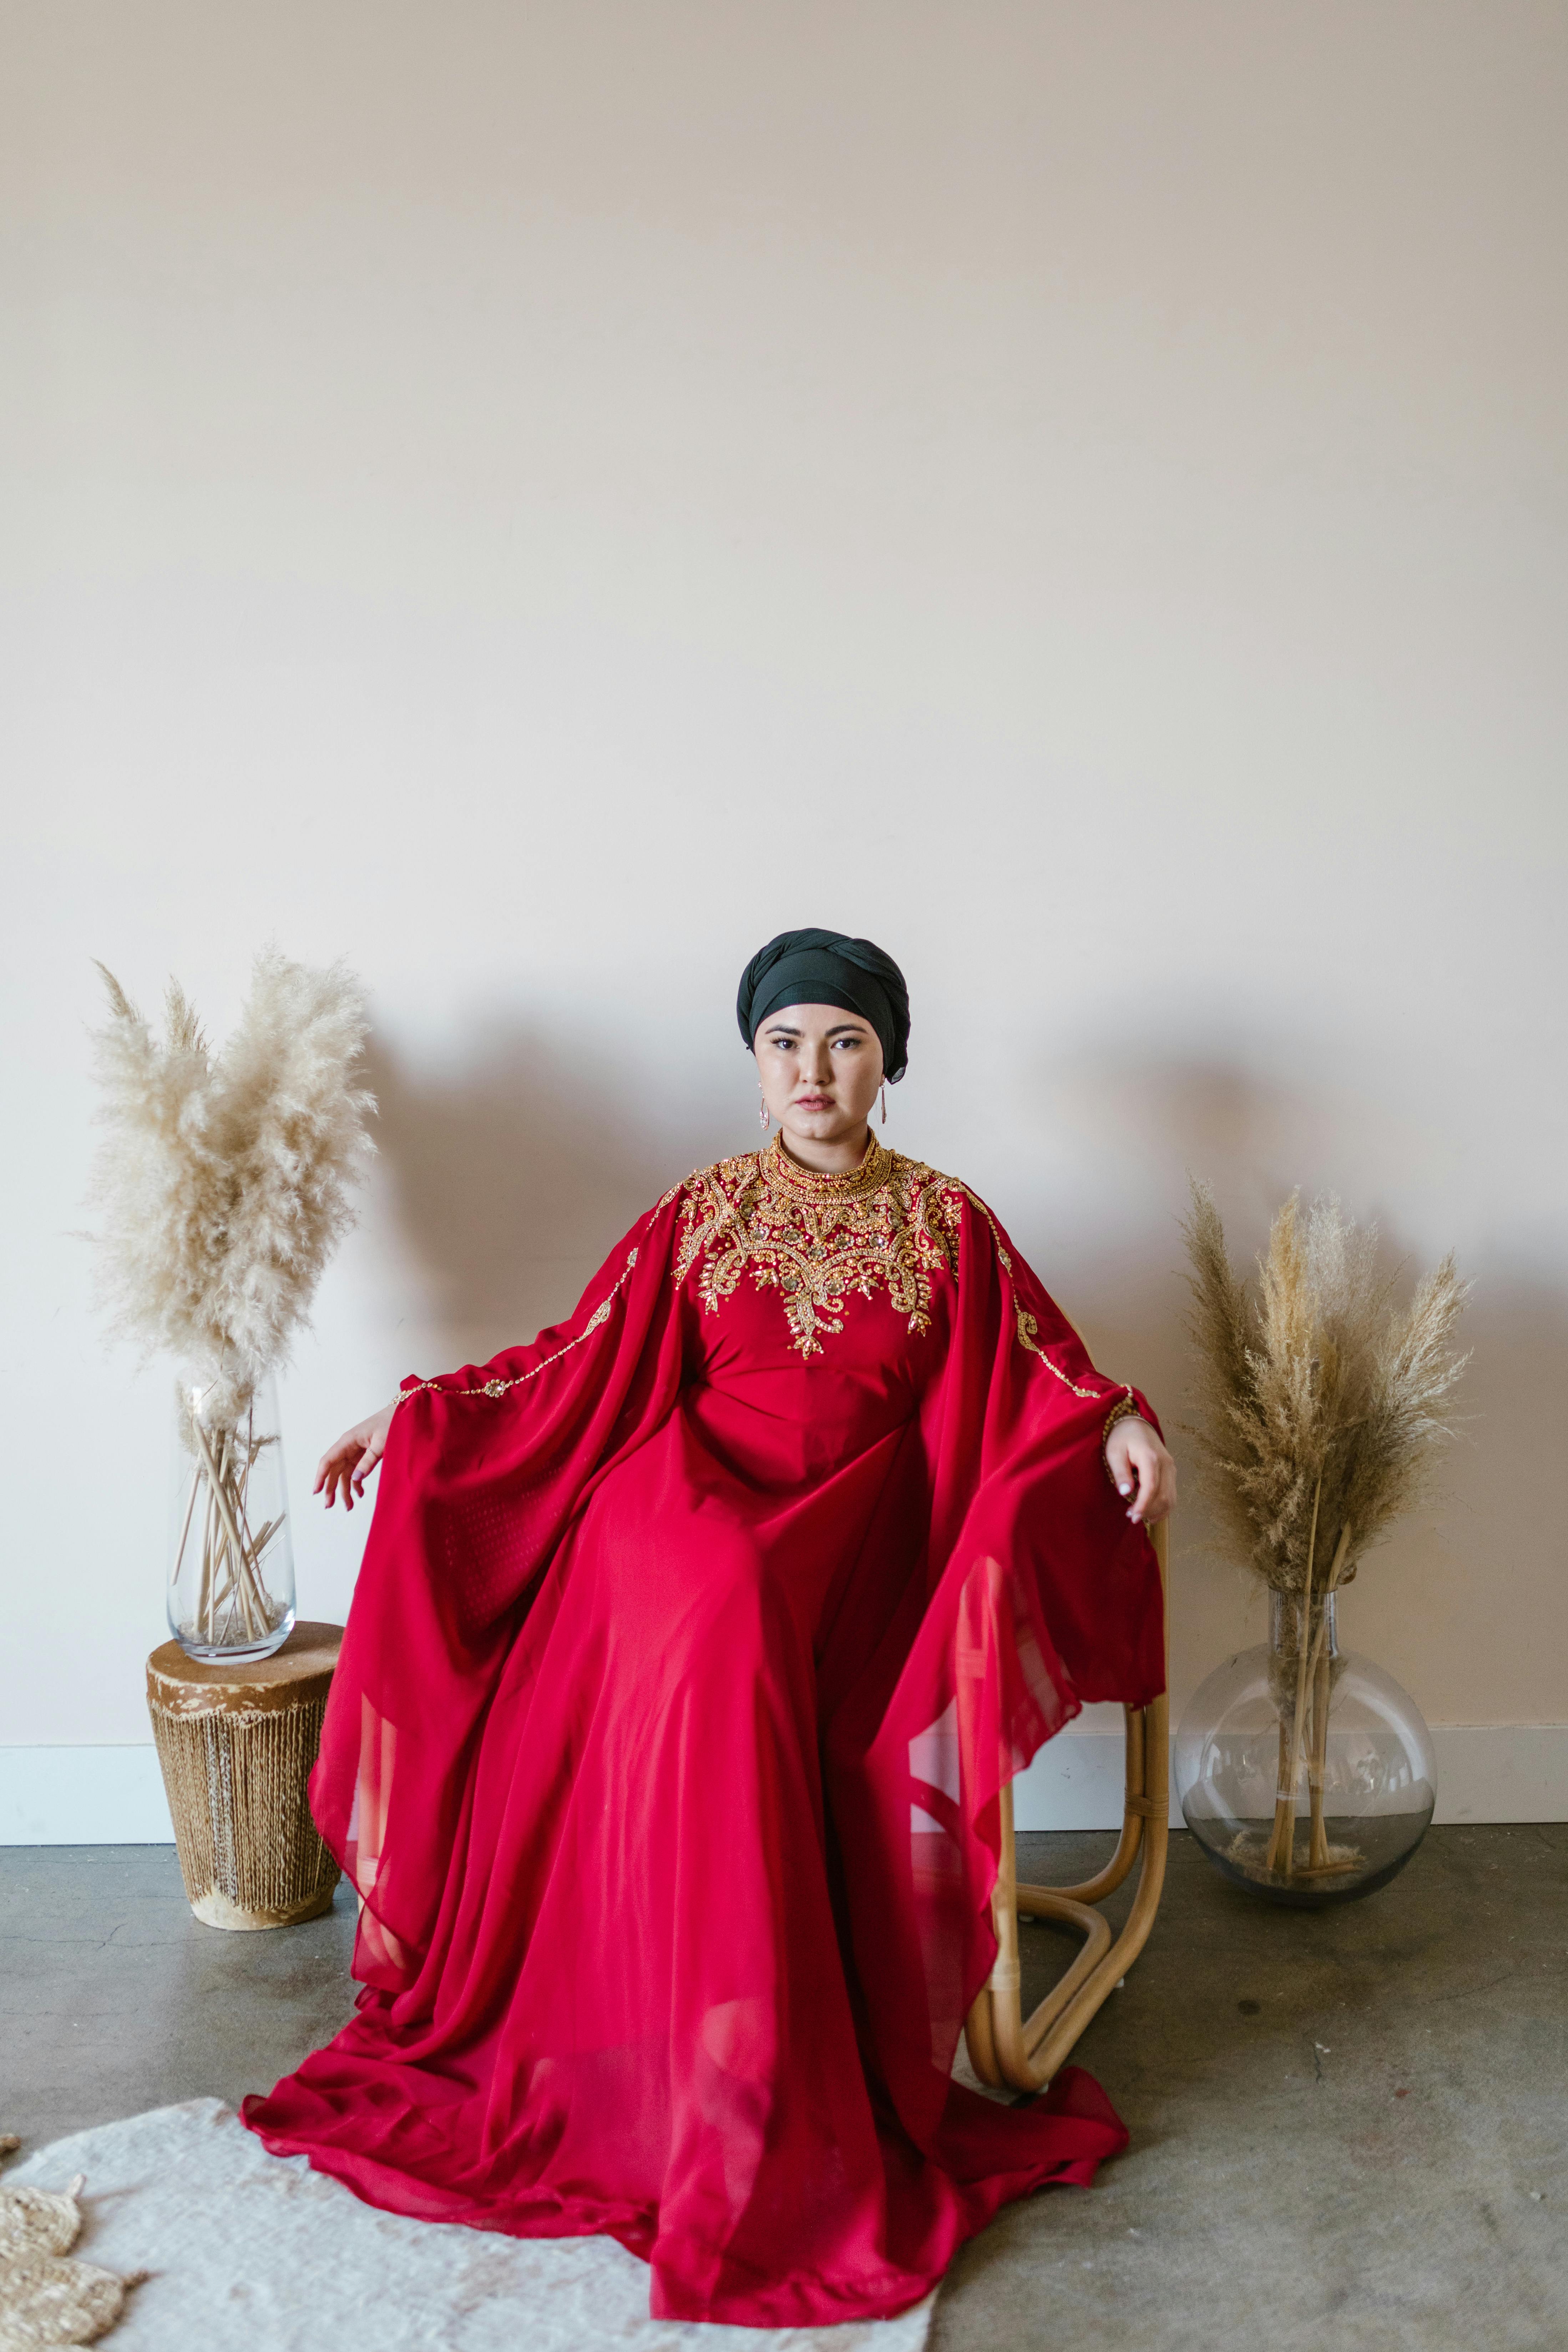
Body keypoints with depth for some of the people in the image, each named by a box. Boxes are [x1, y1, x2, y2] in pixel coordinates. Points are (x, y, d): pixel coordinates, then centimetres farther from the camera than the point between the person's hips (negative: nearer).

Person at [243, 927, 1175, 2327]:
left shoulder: (945, 1223, 8)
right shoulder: (700, 1215, 9)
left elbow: (1036, 1363, 6)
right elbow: (577, 1361, 8)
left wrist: (1119, 1424, -14)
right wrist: (413, 1416, 3)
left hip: (849, 1534, 0)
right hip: (691, 1504, 1)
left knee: (708, 1687, -28)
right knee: (722, 1620, -31)